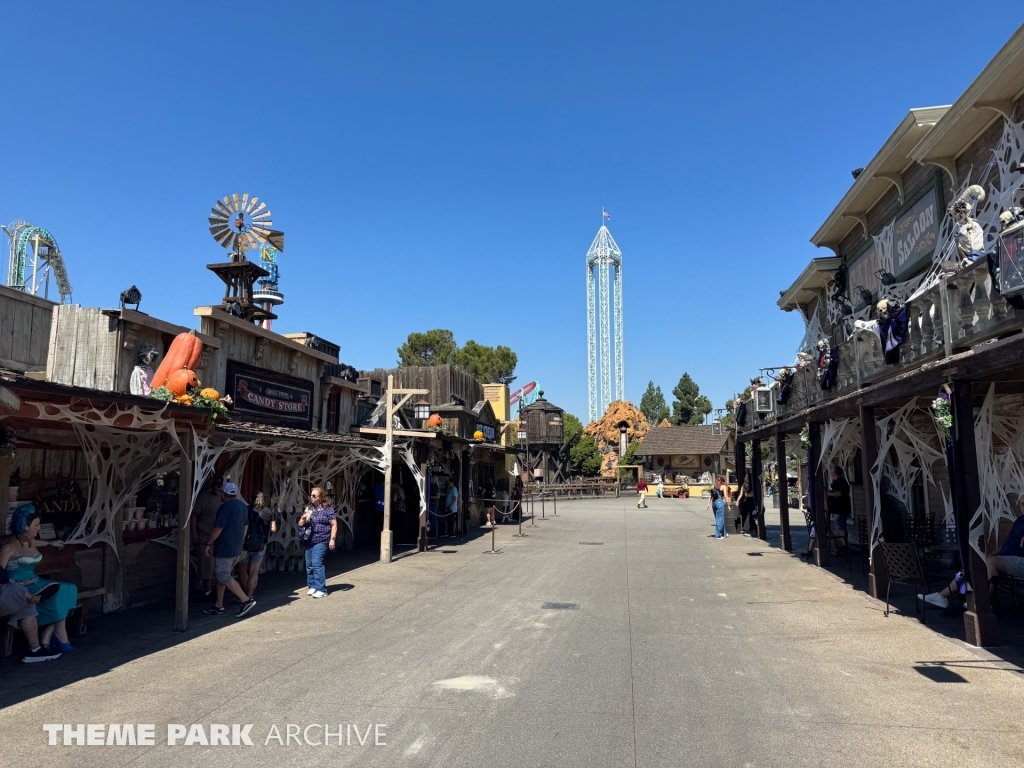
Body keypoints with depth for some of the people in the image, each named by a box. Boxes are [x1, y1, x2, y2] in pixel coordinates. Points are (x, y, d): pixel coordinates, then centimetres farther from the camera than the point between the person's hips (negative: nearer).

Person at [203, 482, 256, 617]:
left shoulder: (226, 507, -18)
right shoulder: (243, 506, 11)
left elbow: (218, 529, -19)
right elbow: (245, 527, 18)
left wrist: (209, 543, -6)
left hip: (224, 549, -9)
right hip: (236, 549, 9)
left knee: (224, 577, -4)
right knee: (220, 576, 17)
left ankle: (246, 600, -8)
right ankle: (218, 606, 19)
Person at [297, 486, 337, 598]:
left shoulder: (327, 509, -4)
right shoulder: (308, 508, 13)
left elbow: (334, 525, -4)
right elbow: (300, 524, 17)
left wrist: (332, 539, -12)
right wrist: (304, 519, -6)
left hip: (321, 540, -7)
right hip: (309, 540, 7)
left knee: (317, 563, -13)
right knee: (309, 564, 10)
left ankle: (321, 589, -8)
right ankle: (312, 586, 24)